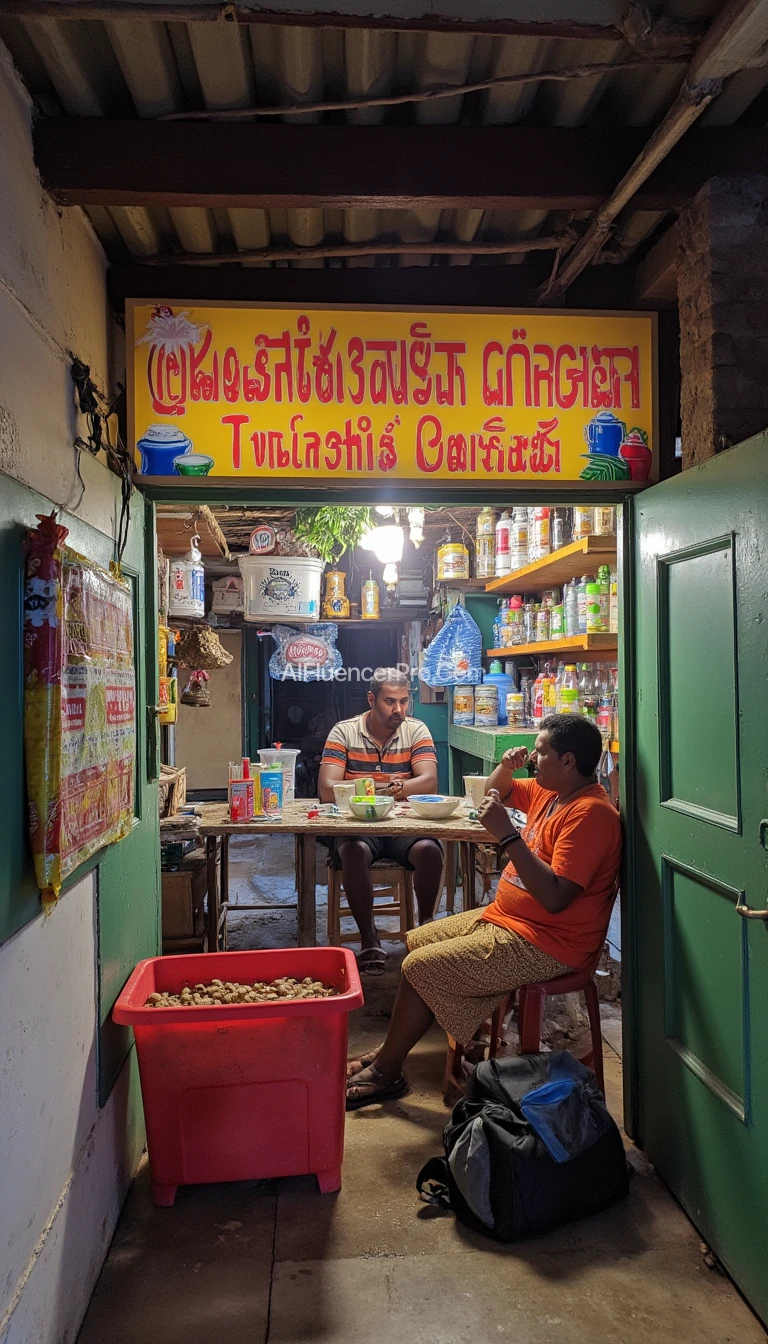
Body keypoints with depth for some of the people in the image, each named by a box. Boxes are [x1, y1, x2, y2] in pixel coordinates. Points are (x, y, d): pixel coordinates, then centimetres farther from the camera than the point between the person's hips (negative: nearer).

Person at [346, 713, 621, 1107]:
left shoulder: (589, 813, -23)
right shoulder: (551, 791, 6)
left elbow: (555, 897, -31)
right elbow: (497, 792, 24)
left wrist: (507, 834, -31)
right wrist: (506, 766, 2)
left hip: (542, 945, -11)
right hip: (505, 917, 11)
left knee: (420, 968, -11)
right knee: (416, 941, 13)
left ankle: (384, 1072, 8)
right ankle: (389, 1052, 20)